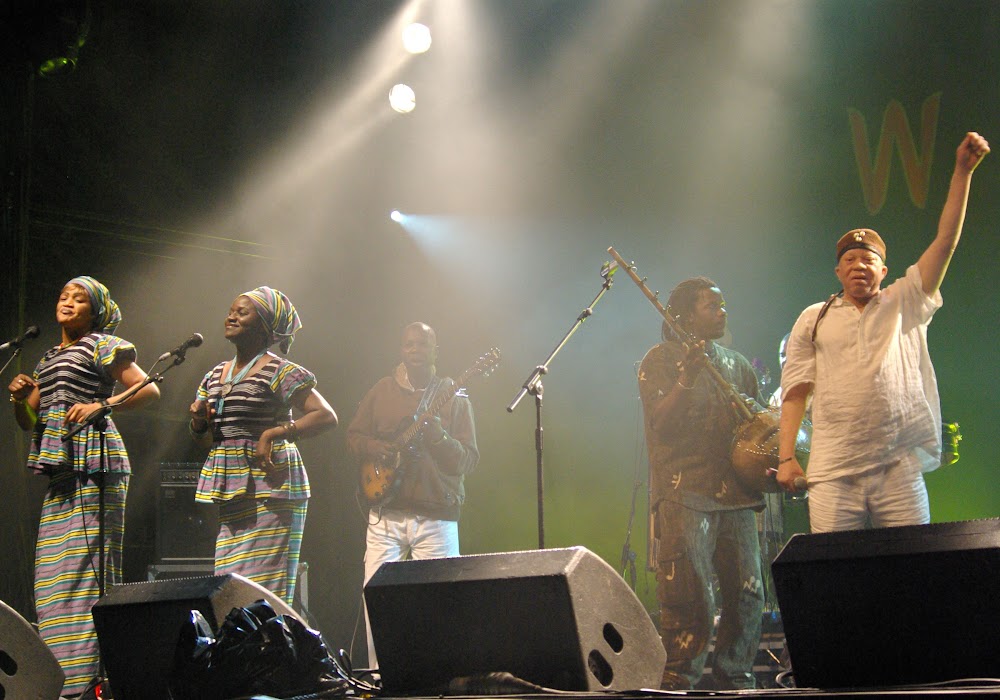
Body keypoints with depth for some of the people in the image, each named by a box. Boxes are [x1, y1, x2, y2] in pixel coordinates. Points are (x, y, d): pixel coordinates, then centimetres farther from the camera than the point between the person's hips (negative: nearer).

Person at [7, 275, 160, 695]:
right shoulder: (48, 360, 25)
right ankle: (64, 675, 5)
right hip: (62, 471, 8)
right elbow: (29, 423, 25)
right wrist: (21, 397, 4)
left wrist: (101, 405, -17)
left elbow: (150, 391, -6)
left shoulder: (102, 345, 3)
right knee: (54, 572, 3)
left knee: (86, 563, -14)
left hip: (92, 461, -8)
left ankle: (90, 676, -16)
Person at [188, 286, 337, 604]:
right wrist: (199, 421, 0)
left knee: (264, 582, -11)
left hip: (268, 485, -7)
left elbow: (327, 416, -13)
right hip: (229, 491, 7)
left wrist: (273, 433, -20)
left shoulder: (279, 372, -5)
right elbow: (205, 439, 22)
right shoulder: (214, 376, 16)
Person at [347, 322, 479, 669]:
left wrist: (439, 438, -20)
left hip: (437, 516, -1)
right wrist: (374, 447, -7)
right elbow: (353, 436, 15)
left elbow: (468, 459, -1)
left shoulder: (453, 397, 4)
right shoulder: (381, 391, 11)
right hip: (386, 513, 2)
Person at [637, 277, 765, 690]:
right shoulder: (661, 359, 3)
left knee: (747, 594, 5)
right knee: (689, 598, -11)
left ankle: (734, 678, 17)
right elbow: (660, 426, -9)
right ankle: (678, 684, -3)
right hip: (685, 494, -6)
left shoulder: (737, 364, 20)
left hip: (736, 494, 6)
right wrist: (687, 378, -21)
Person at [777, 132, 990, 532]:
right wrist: (786, 457, 1)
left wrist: (962, 171, 0)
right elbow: (795, 390, 10)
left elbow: (946, 240, 7)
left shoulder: (904, 304, 15)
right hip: (833, 472, 0)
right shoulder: (814, 319, 16)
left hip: (899, 468, 0)